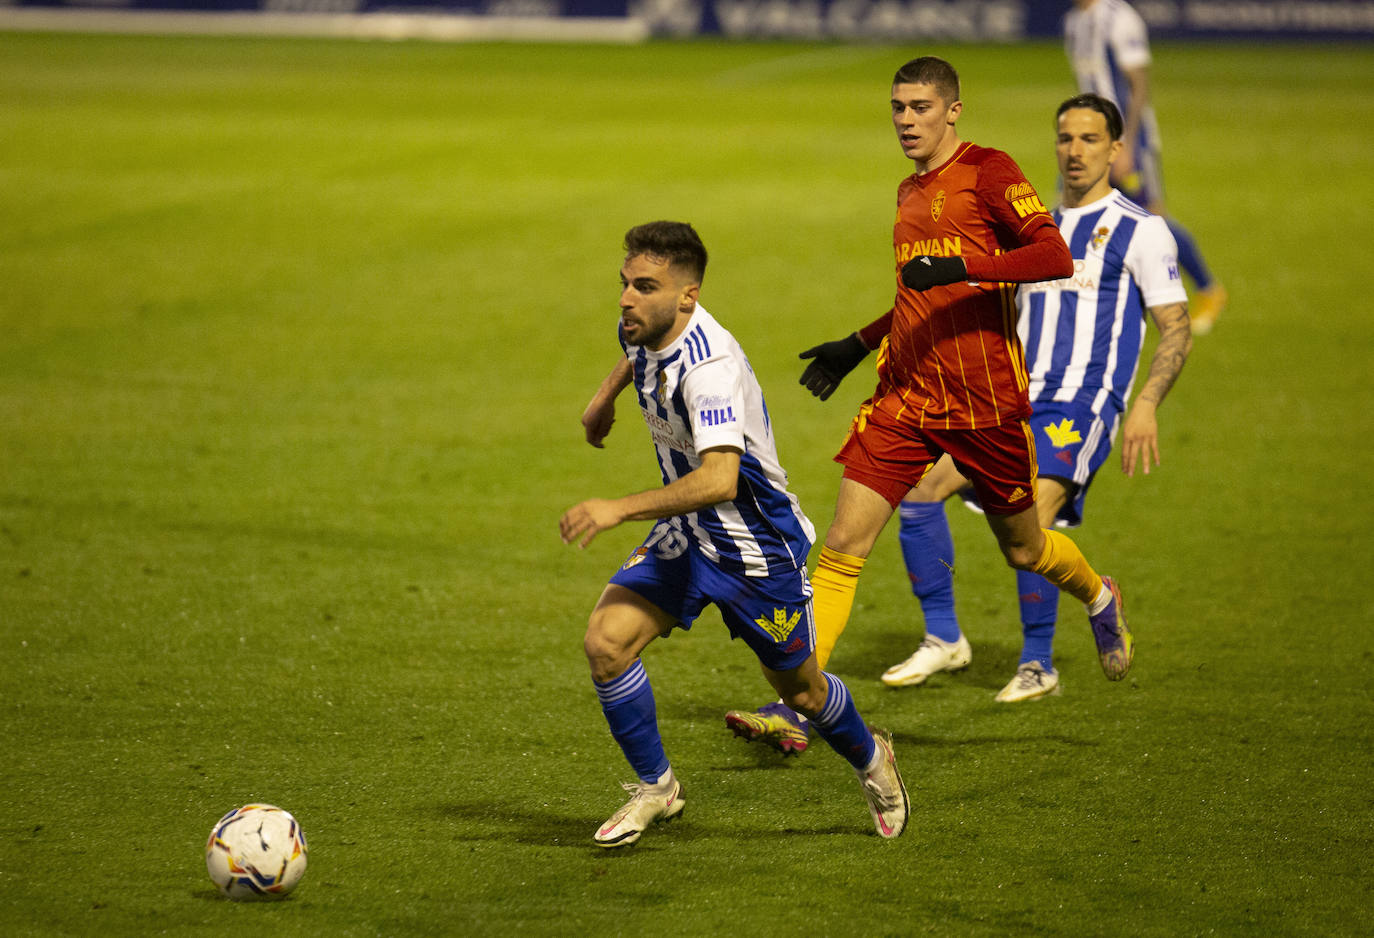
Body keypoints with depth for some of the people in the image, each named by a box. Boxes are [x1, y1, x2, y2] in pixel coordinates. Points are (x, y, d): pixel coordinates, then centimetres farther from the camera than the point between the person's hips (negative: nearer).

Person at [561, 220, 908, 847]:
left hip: (757, 547, -7)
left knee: (800, 692, 12)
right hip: (685, 537, 7)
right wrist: (606, 394, 28)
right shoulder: (645, 330, -8)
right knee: (606, 641, -13)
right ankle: (655, 789, 5)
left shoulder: (710, 365, -33)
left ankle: (870, 759, 44)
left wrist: (619, 509, -46)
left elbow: (719, 479, -45)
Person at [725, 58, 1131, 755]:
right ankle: (794, 710, -12)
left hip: (985, 400, -5)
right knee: (842, 544, -9)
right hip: (904, 394, 6)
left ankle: (1099, 599, 47)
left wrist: (960, 266, -29)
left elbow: (1054, 257, -20)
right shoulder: (909, 192, 15)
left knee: (1022, 547, 13)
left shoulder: (988, 171, -7)